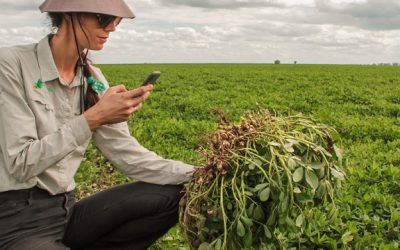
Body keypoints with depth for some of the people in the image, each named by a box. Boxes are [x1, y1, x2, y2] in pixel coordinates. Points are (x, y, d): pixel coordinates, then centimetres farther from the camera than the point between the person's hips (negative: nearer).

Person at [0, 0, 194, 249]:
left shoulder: (92, 79, 5)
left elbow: (127, 154, 2)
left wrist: (196, 175, -7)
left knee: (171, 195, -9)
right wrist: (93, 117, -25)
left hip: (66, 210, 7)